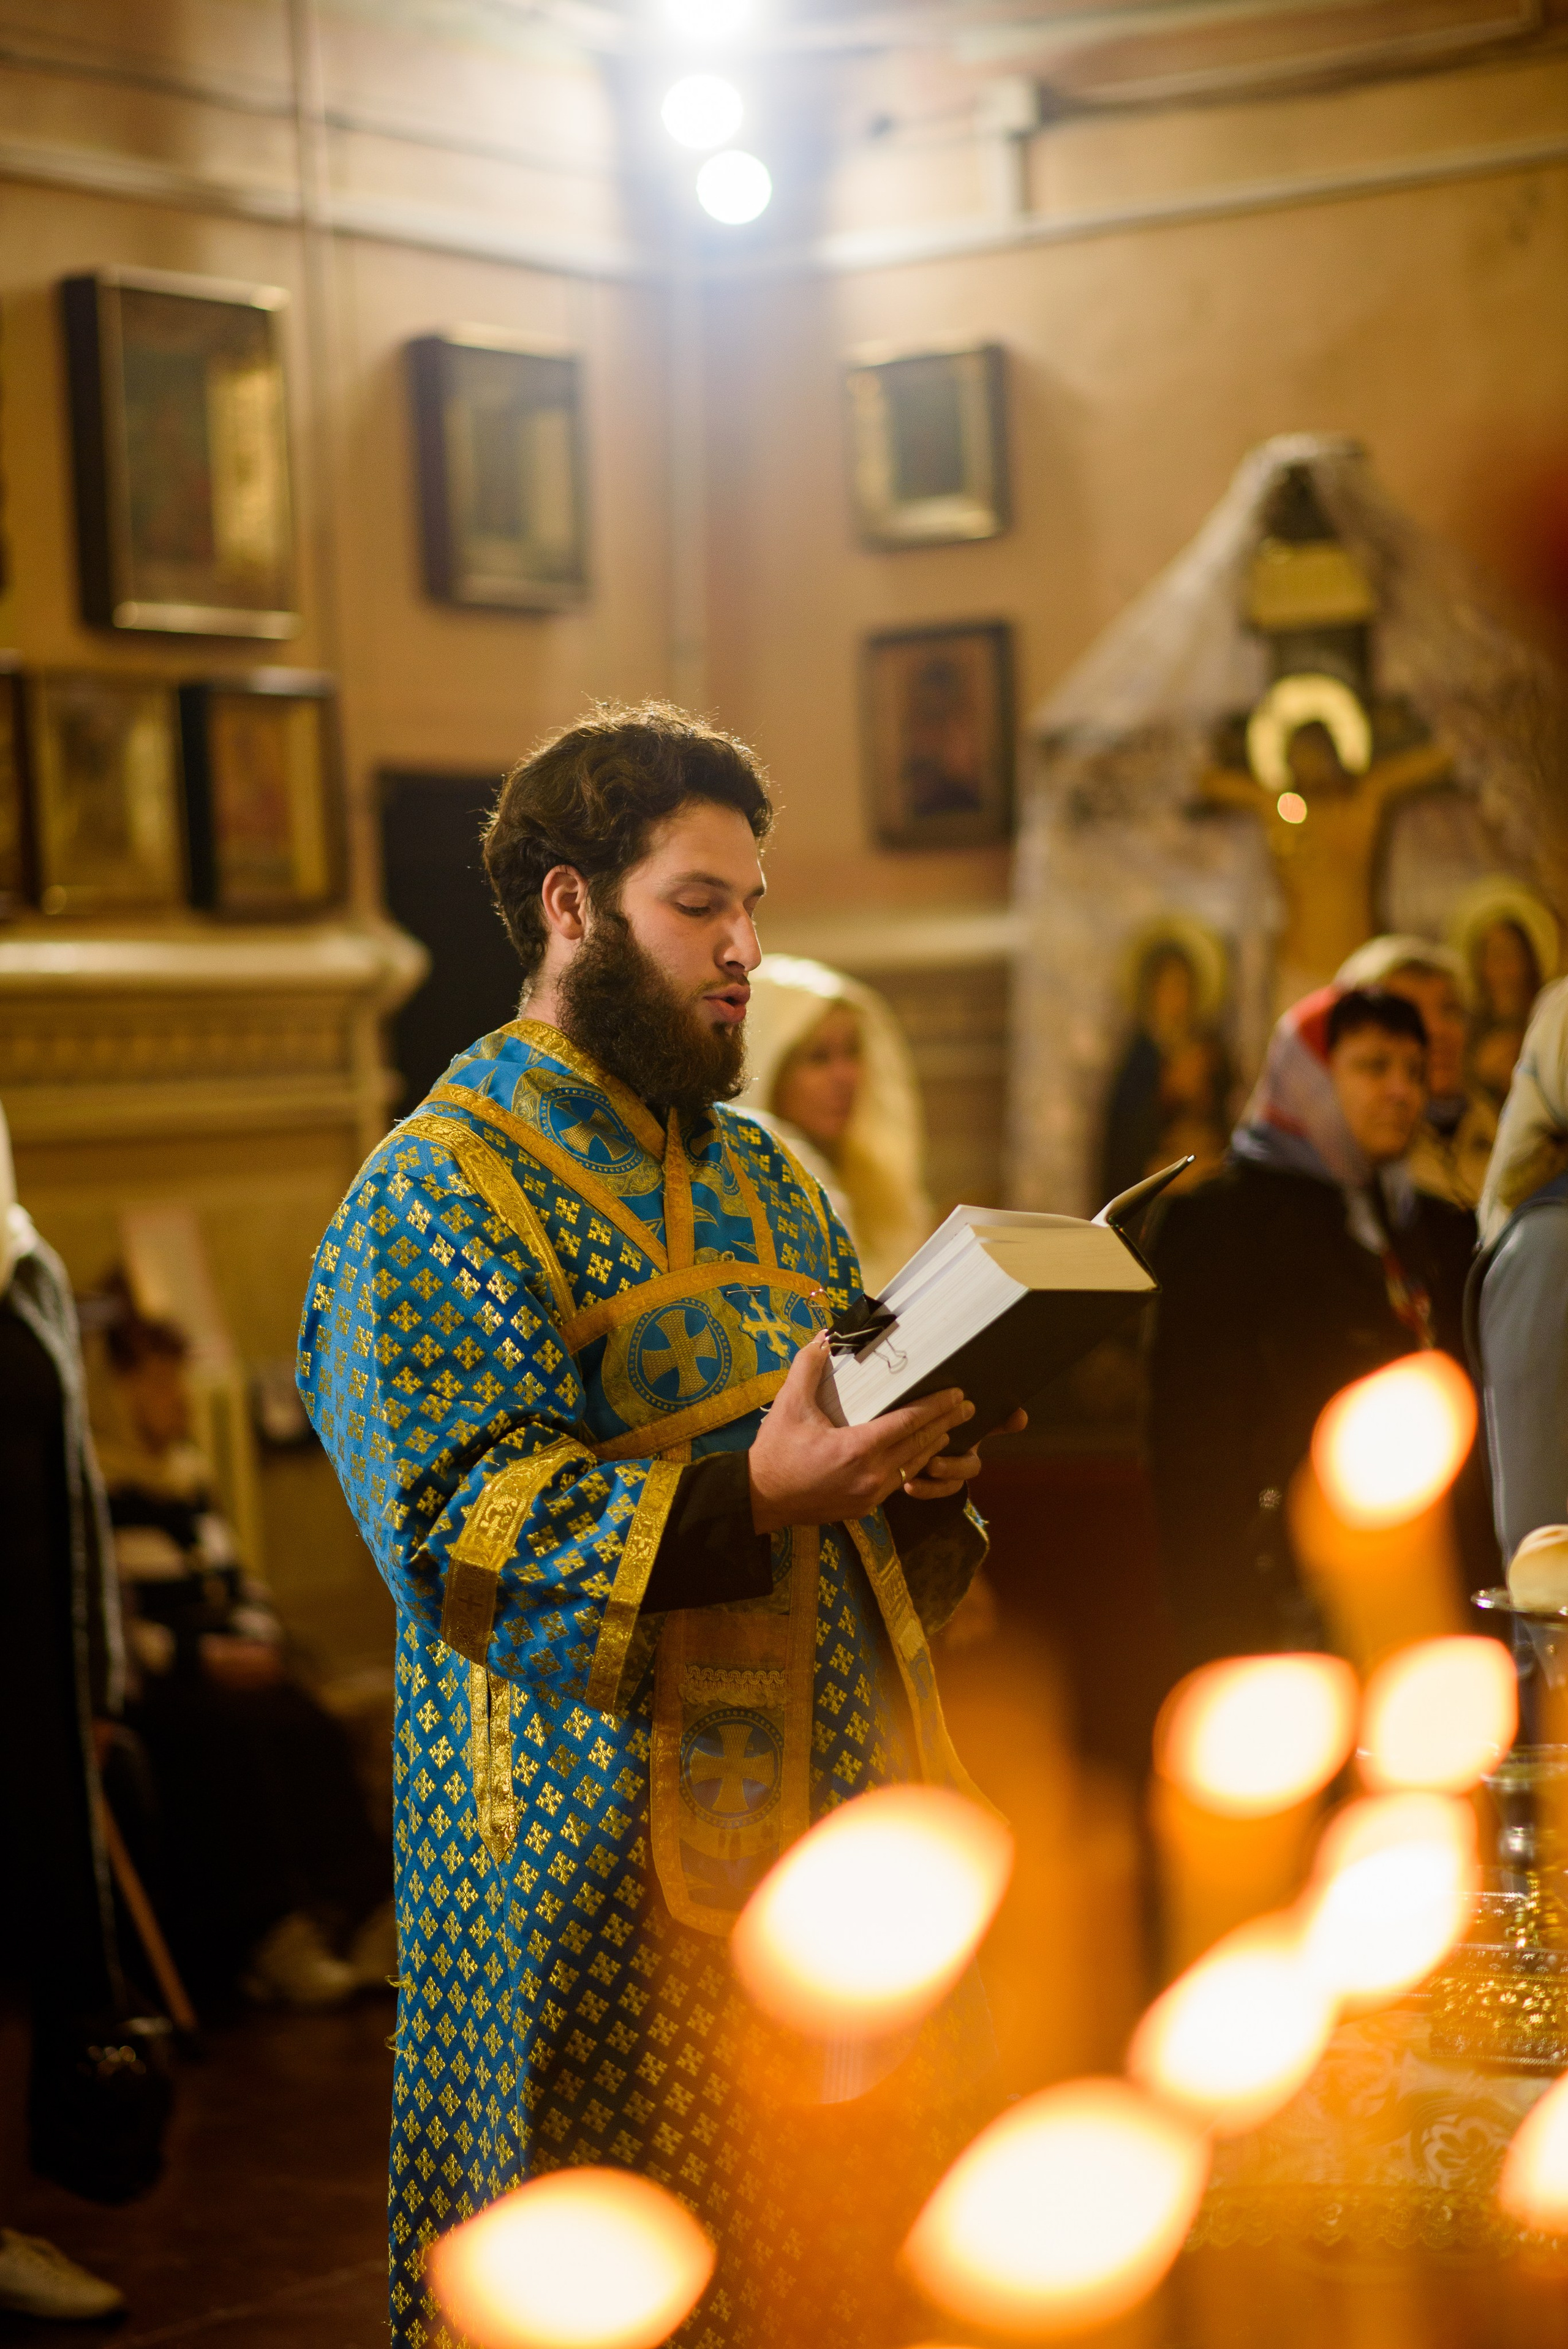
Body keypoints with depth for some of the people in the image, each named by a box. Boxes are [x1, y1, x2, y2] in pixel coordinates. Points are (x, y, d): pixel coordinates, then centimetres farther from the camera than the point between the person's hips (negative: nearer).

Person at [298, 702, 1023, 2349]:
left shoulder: (767, 1175, 17)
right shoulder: (437, 1193, -7)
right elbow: (464, 1522, -18)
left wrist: (919, 1471, -3)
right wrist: (748, 1500, -30)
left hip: (834, 1812, 7)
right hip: (611, 1861, -7)